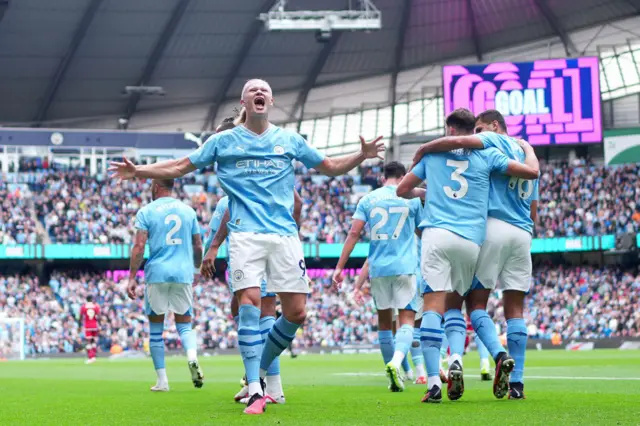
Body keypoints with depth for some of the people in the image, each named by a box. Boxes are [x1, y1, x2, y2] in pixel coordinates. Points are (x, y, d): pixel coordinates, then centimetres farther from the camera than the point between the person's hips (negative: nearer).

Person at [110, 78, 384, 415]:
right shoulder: (223, 141, 9)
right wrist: (138, 170, 3)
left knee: (296, 313, -4)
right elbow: (182, 166, 13)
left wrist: (362, 156, 4)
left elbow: (330, 166, 20)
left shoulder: (289, 140, 14)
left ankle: (260, 372, 19)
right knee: (250, 303, -18)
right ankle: (255, 392, -15)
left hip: (285, 235, 3)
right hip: (245, 234, -2)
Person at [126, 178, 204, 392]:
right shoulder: (188, 211, 10)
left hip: (157, 273, -2)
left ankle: (162, 380, 7)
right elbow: (198, 247, 13)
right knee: (184, 324, 10)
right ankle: (192, 358, -21)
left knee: (156, 328, 8)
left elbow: (139, 246, -7)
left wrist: (132, 277, -4)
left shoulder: (146, 212, 1)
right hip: (183, 273, 2)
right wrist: (195, 270, 29)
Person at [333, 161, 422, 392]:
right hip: (404, 267, -2)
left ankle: (392, 370, 17)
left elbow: (354, 232, -2)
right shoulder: (411, 198, 3)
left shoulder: (368, 199, 5)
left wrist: (340, 266, -1)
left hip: (378, 268, 2)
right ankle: (396, 362, -30)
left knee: (384, 321, 14)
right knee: (406, 320, -5)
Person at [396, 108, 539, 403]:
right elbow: (532, 172, 9)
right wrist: (528, 148, 29)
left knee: (433, 306, -6)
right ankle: (456, 360, -12)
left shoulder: (433, 152, 15)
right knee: (455, 305, 16)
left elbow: (403, 190, 21)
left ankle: (433, 380, -19)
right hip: (471, 240, 1)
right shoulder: (486, 155, 11)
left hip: (437, 234, -1)